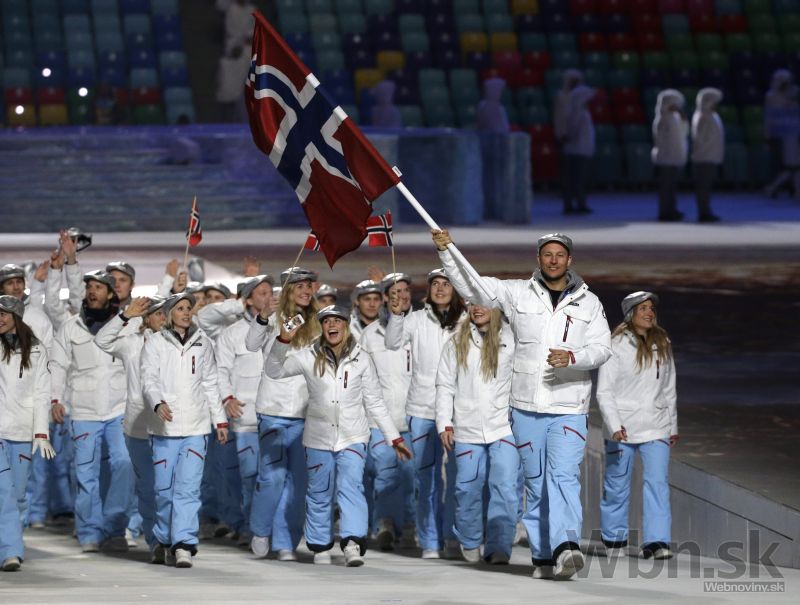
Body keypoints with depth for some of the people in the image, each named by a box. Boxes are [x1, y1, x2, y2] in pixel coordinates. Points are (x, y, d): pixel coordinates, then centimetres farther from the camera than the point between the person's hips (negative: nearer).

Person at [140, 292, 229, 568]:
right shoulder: (155, 343, 4)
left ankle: (184, 544, -16)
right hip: (165, 426, -1)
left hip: (196, 426, 1)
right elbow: (149, 380, -6)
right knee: (165, 488, 2)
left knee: (188, 487, -10)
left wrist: (220, 420, 18)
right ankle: (166, 541, 19)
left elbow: (210, 384, 19)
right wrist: (158, 404, -25)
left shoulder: (202, 343, 13)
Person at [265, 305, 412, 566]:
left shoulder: (361, 359, 1)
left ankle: (353, 543, -30)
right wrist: (283, 341, -16)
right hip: (318, 437, 2)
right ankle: (320, 547, 21)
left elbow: (374, 402, 6)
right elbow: (274, 370, 0)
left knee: (350, 486, -19)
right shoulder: (309, 357, 0)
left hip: (352, 437, -2)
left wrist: (394, 437, 5)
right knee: (319, 494, 9)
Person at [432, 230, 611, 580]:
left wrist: (572, 357, -18)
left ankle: (566, 546, -33)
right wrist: (445, 251, -3)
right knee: (535, 483, 6)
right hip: (526, 407, 2)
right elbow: (470, 285, 9)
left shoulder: (588, 303, 7)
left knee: (564, 475, -18)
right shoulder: (517, 294, 7)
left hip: (569, 409, -2)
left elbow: (602, 348, 1)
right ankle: (542, 556, 11)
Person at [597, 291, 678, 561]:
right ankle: (614, 535, 26)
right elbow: (604, 391, -8)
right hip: (622, 427, -3)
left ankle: (656, 541, -17)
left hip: (656, 427, 3)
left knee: (658, 482, -11)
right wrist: (614, 425, -18)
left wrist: (673, 426, 21)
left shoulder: (662, 346, 10)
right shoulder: (616, 346, -5)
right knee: (617, 484, 8)